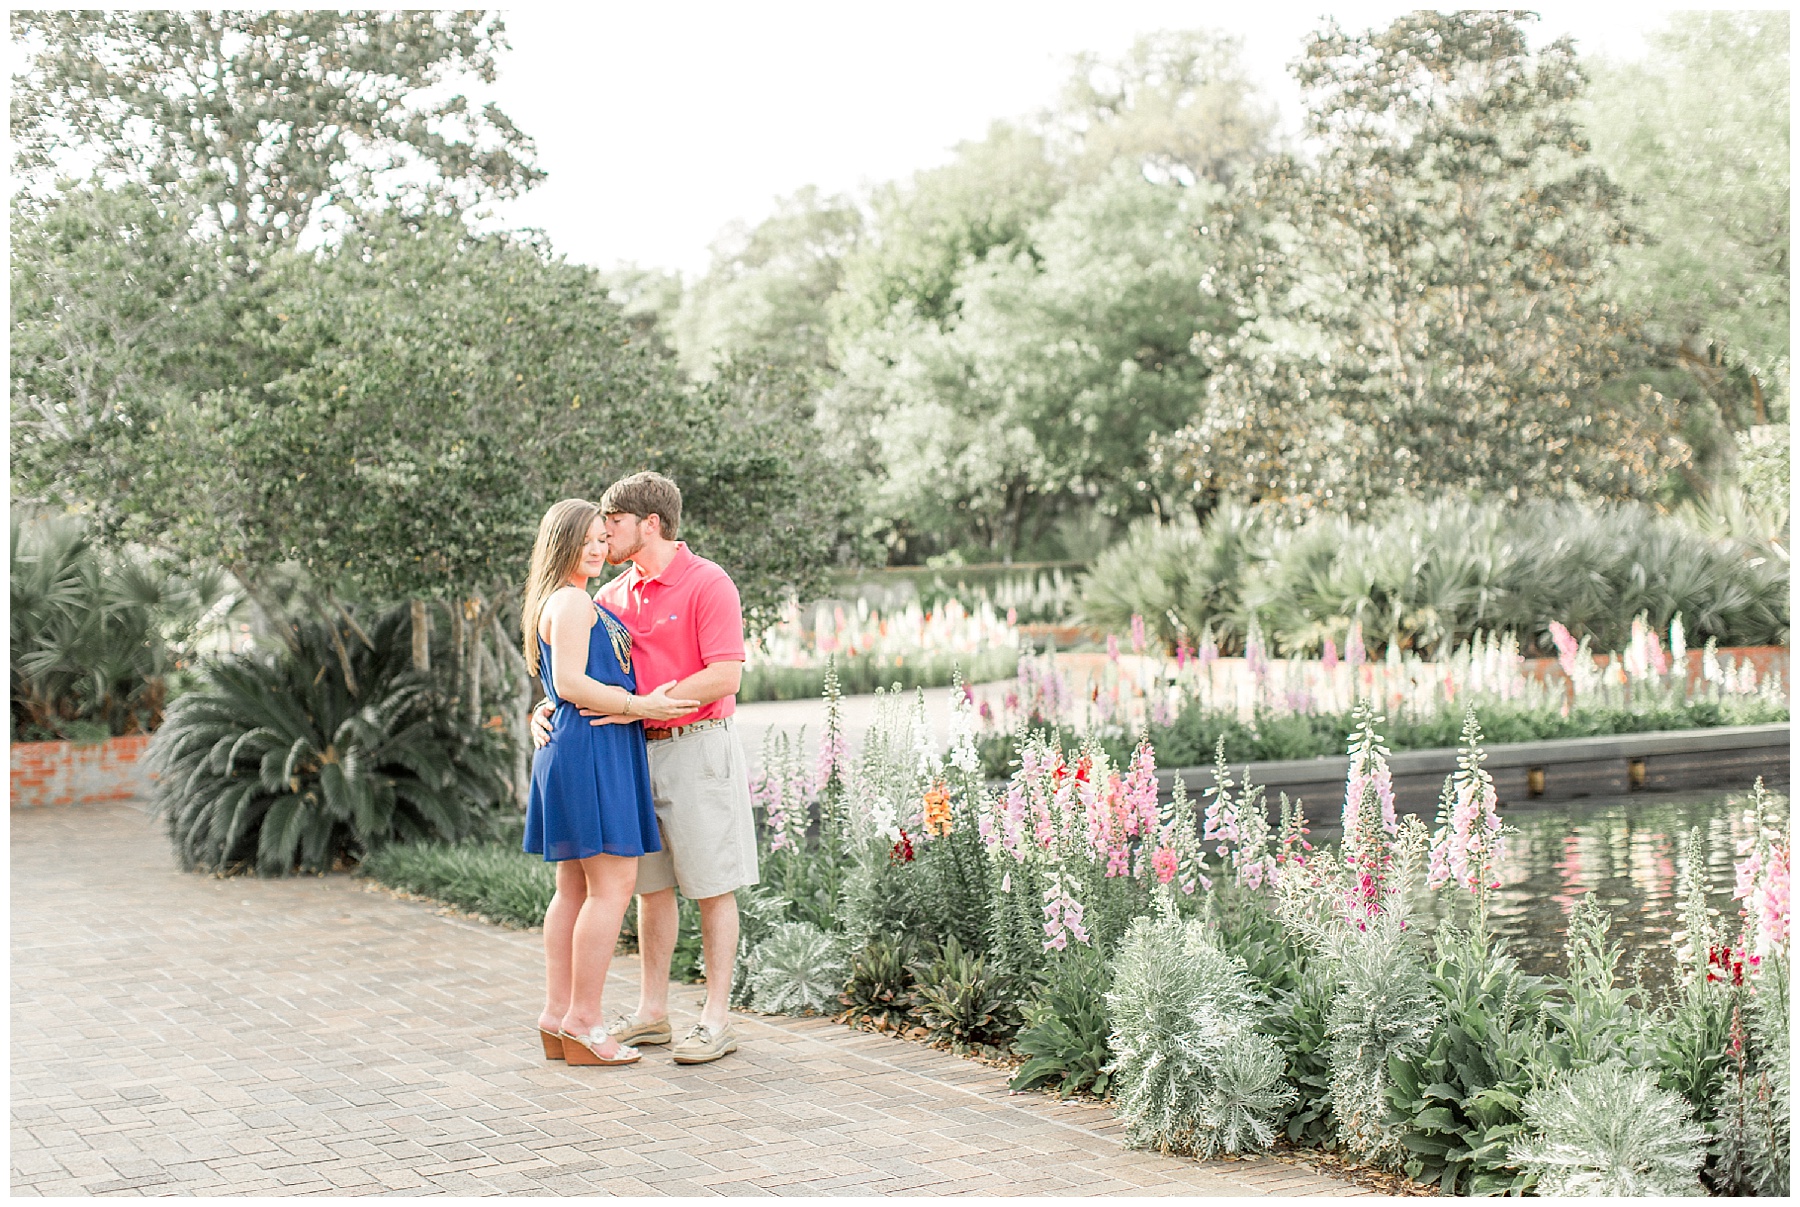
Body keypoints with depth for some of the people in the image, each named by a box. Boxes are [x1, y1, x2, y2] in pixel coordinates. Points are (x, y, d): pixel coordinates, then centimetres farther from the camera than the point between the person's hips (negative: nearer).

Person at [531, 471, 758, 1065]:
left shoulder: (708, 584, -10)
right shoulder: (612, 596, 11)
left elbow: (725, 677, -19)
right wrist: (545, 710, -4)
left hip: (698, 749, -7)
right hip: (637, 751, 7)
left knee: (711, 887, -1)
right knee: (650, 885, 11)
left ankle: (716, 1018, 4)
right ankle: (652, 1012, 19)